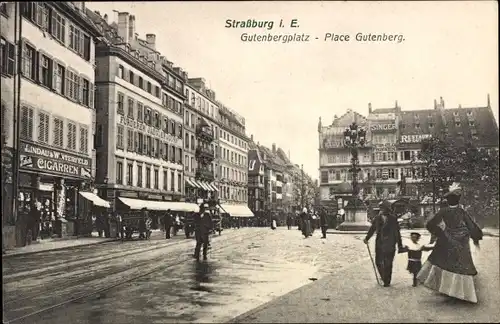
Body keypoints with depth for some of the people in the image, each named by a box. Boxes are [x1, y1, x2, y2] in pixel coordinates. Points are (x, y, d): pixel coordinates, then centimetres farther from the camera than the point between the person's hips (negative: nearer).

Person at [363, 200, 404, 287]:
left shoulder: (393, 219, -2)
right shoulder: (377, 218, 5)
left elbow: (397, 232, 1)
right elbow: (372, 228, 11)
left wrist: (400, 245, 0)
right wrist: (367, 238, -1)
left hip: (390, 245, -3)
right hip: (379, 243, 3)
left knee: (388, 263, 1)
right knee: (378, 262, 7)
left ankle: (387, 281, 12)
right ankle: (384, 277, 28)